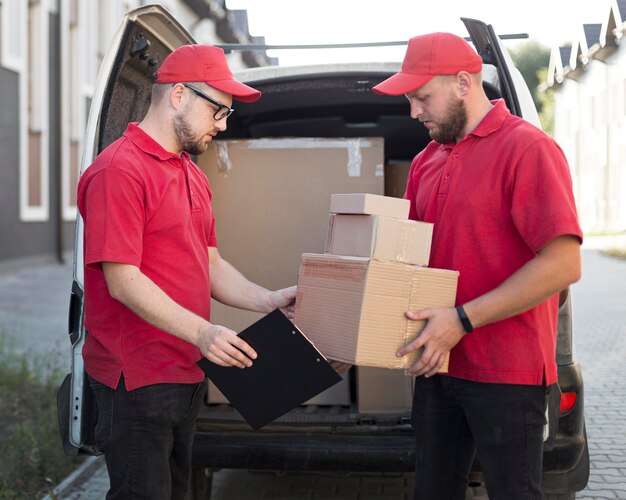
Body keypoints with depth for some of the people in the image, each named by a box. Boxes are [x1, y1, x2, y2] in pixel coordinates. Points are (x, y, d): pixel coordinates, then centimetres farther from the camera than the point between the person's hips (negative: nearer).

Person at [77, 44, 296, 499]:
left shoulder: (193, 176, 15)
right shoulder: (119, 170, -15)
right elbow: (123, 279, -21)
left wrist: (269, 301, 2)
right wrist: (202, 332, -27)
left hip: (187, 373, 10)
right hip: (137, 378, -9)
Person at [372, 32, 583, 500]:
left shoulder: (527, 148, -11)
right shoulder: (426, 162, 12)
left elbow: (563, 264, -20)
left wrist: (463, 320, -22)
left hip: (506, 373, -7)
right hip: (439, 365, 7)